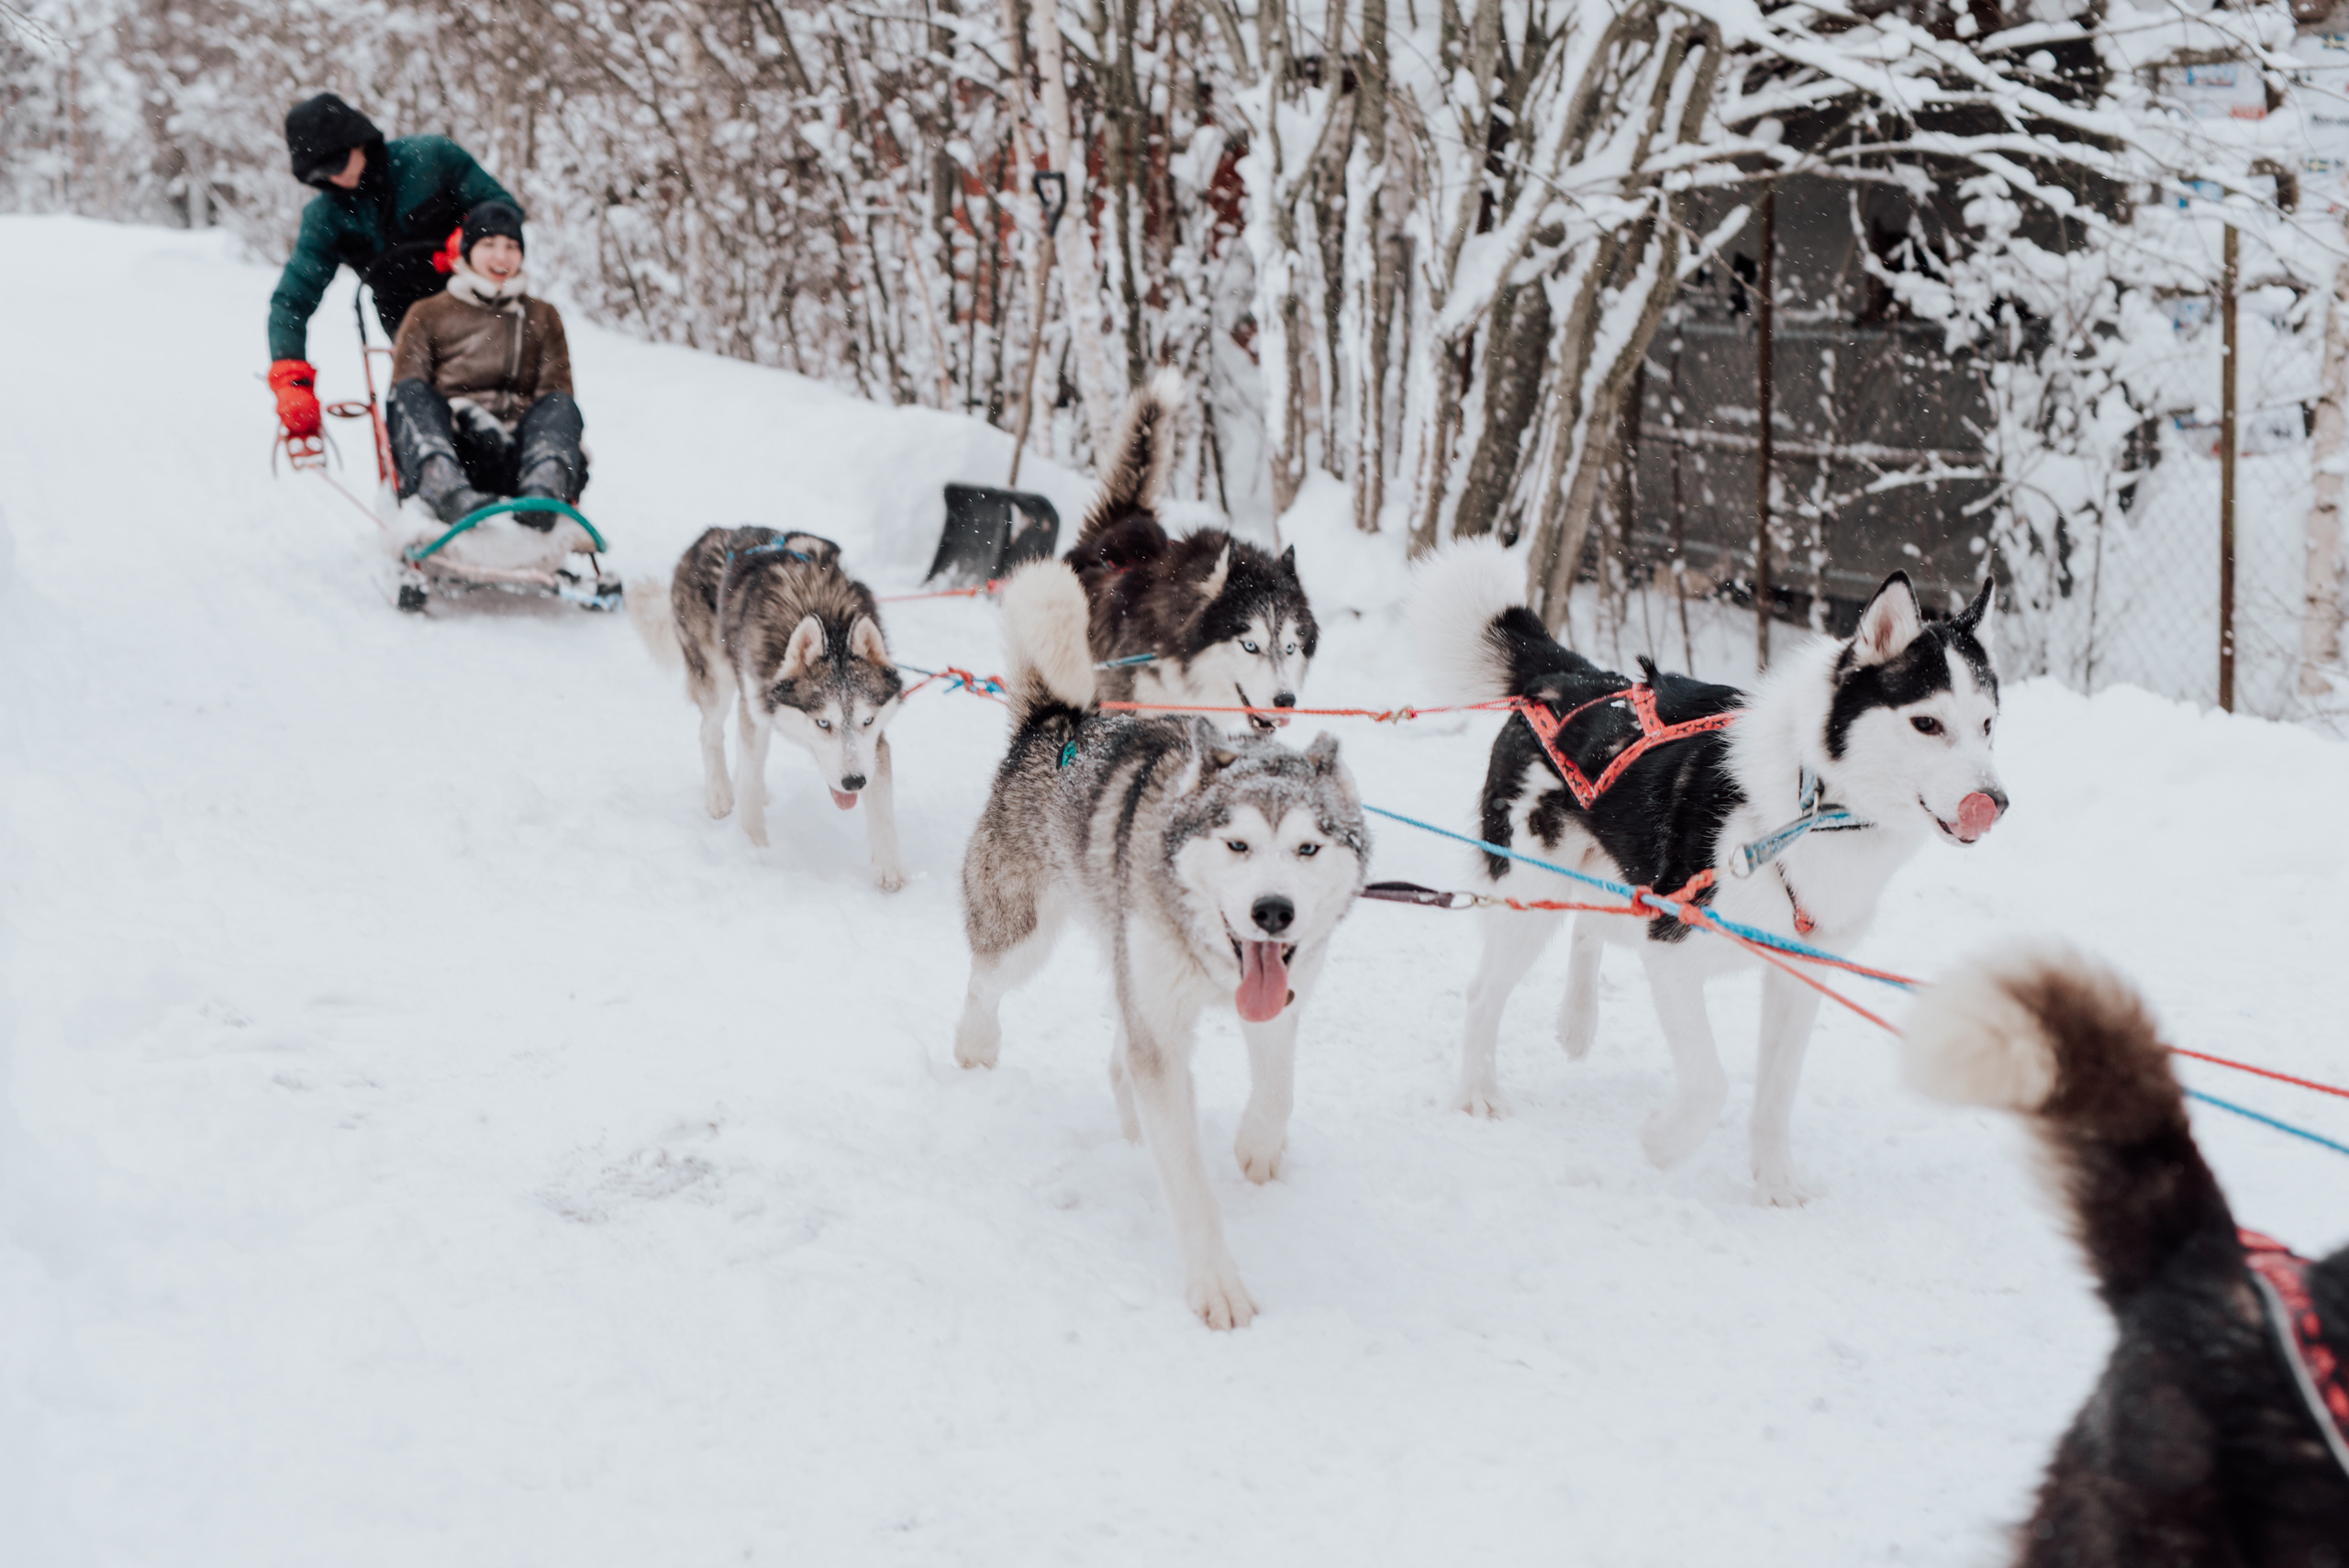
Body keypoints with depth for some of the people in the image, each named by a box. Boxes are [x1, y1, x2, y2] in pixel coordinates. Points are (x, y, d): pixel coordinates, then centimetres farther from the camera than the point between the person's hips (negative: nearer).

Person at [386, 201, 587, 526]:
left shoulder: (543, 317, 30)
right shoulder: (427, 314, 25)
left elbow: (556, 389, 19)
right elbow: (406, 385, 12)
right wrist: (462, 413, -10)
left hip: (514, 456, 1)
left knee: (560, 404, -28)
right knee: (412, 393, -31)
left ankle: (543, 492, -59)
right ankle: (450, 493, -59)